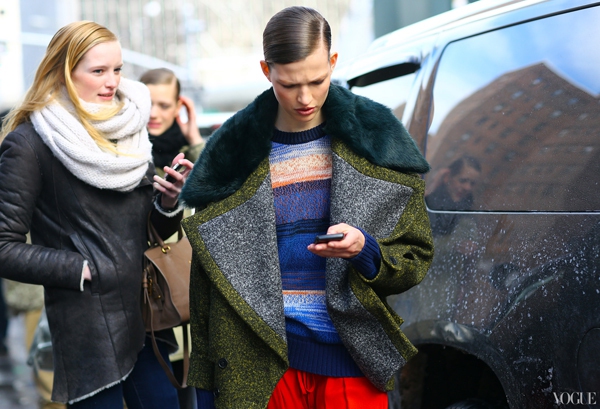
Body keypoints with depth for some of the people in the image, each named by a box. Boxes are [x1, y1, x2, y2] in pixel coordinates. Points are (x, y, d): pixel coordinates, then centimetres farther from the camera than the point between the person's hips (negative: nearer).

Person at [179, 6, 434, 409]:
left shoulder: (372, 139, -3)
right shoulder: (235, 151, -2)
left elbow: (417, 258, 2)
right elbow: (210, 278, 3)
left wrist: (365, 249, -20)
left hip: (352, 360, 0)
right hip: (262, 365, 0)